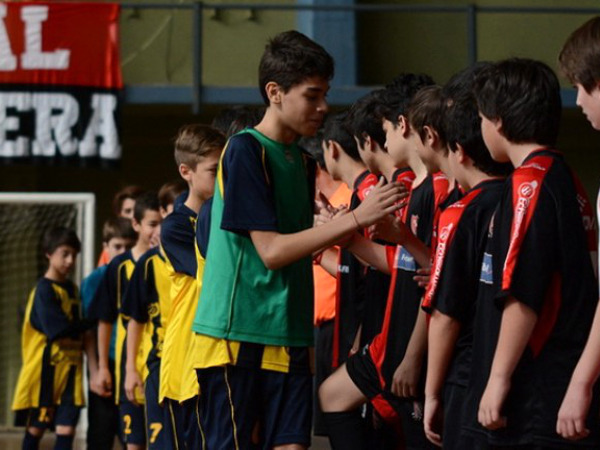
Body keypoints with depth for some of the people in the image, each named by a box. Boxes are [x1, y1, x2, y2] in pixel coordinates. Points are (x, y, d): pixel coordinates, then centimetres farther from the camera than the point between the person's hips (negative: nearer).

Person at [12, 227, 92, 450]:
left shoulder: (71, 289, 14)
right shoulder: (45, 290, -10)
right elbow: (60, 331, -17)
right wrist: (89, 323, -4)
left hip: (70, 368, 6)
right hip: (45, 368, -6)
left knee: (67, 429, -3)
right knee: (36, 428, 4)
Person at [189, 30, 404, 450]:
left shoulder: (300, 160, 14)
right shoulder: (246, 150, -10)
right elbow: (271, 250, -15)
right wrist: (355, 218, -18)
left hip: (288, 335, 7)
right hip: (237, 333, -7)